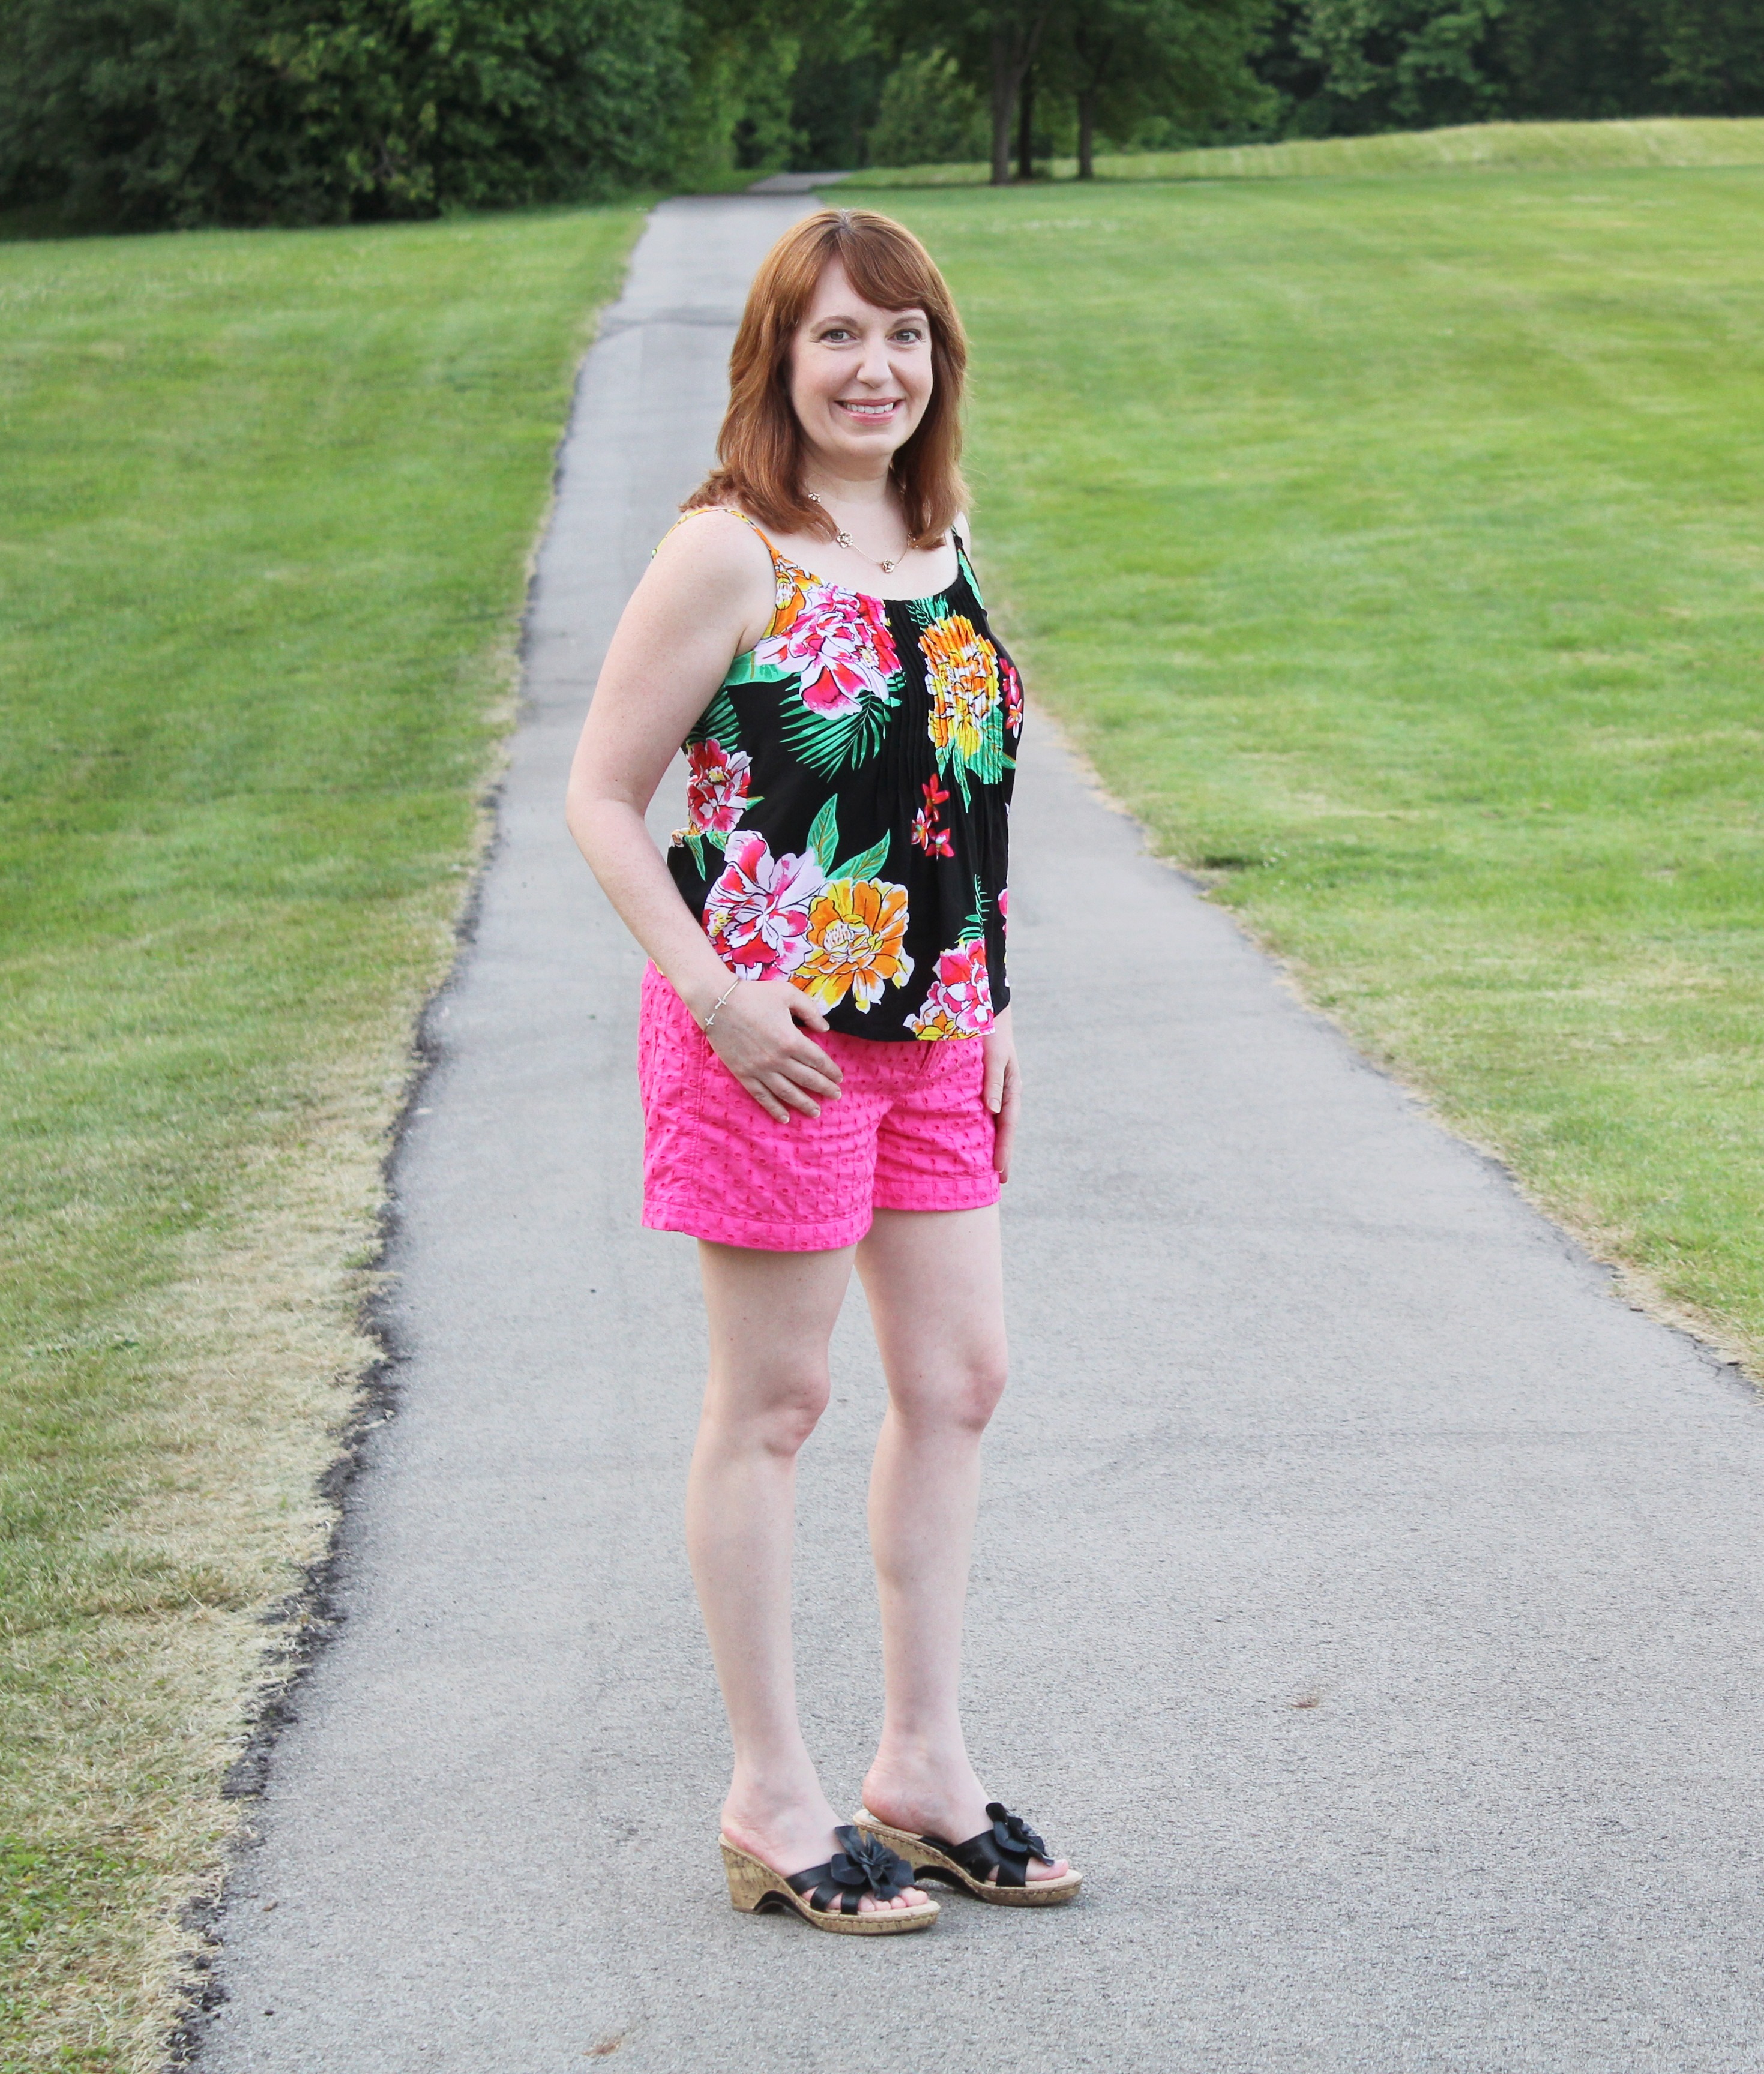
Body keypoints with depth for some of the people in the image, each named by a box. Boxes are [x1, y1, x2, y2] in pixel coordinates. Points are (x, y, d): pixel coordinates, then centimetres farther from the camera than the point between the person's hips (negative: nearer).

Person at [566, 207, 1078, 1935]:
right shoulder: (728, 558, -13)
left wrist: (990, 1009, 14)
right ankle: (772, 1801, 14)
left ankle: (922, 1761, 25)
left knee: (957, 1377, 11)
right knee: (771, 1404, 3)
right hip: (777, 1040, -7)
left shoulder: (938, 536, 9)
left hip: (930, 1034, 7)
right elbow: (601, 798, -12)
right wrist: (713, 993, -18)